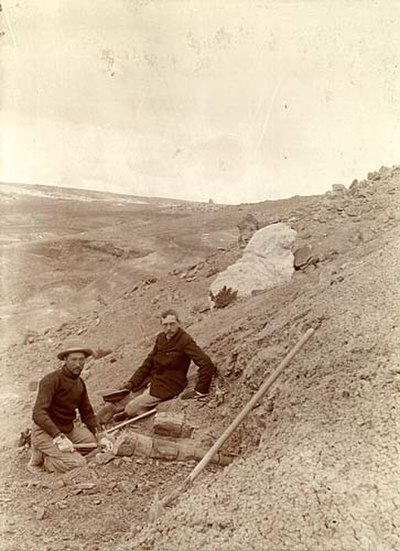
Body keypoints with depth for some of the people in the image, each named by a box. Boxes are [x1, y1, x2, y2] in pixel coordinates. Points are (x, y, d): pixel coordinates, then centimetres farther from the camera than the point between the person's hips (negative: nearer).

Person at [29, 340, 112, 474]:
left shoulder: (80, 383, 6)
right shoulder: (51, 380, -19)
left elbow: (87, 414, 11)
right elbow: (38, 414, -28)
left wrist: (100, 435, -3)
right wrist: (59, 438, -37)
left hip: (68, 429, 8)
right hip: (46, 433, -8)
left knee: (94, 440, -6)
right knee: (78, 463, -20)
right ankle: (40, 458, 0)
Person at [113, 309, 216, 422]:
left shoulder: (185, 341, -21)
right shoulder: (160, 338, 2)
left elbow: (207, 364, -27)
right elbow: (149, 361, 10)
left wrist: (200, 391, -26)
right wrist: (132, 382, 2)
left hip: (167, 386, -7)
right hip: (152, 379, 7)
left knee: (131, 408, -9)